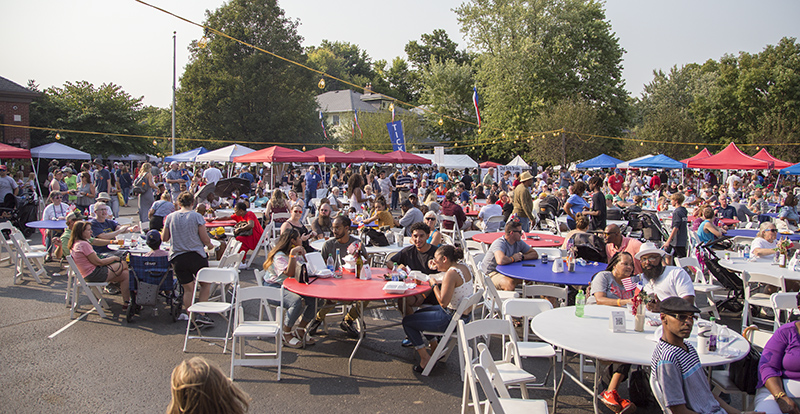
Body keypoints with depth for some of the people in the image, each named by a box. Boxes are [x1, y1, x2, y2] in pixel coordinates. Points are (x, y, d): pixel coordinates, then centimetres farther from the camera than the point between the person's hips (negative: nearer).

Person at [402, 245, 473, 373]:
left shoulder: (451, 273, -25)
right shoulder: (464, 268, 3)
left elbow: (443, 302, -28)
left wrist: (434, 284, -15)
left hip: (452, 318, -10)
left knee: (407, 321, 1)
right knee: (418, 313, 28)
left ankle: (425, 359, 3)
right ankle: (435, 348, 27)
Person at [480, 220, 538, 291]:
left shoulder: (519, 243, 3)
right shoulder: (499, 243, -23)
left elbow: (535, 254, 10)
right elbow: (500, 261, -42)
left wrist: (522, 257, -10)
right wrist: (513, 259, -21)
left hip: (507, 271, 8)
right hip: (492, 273, -8)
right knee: (510, 283, -37)